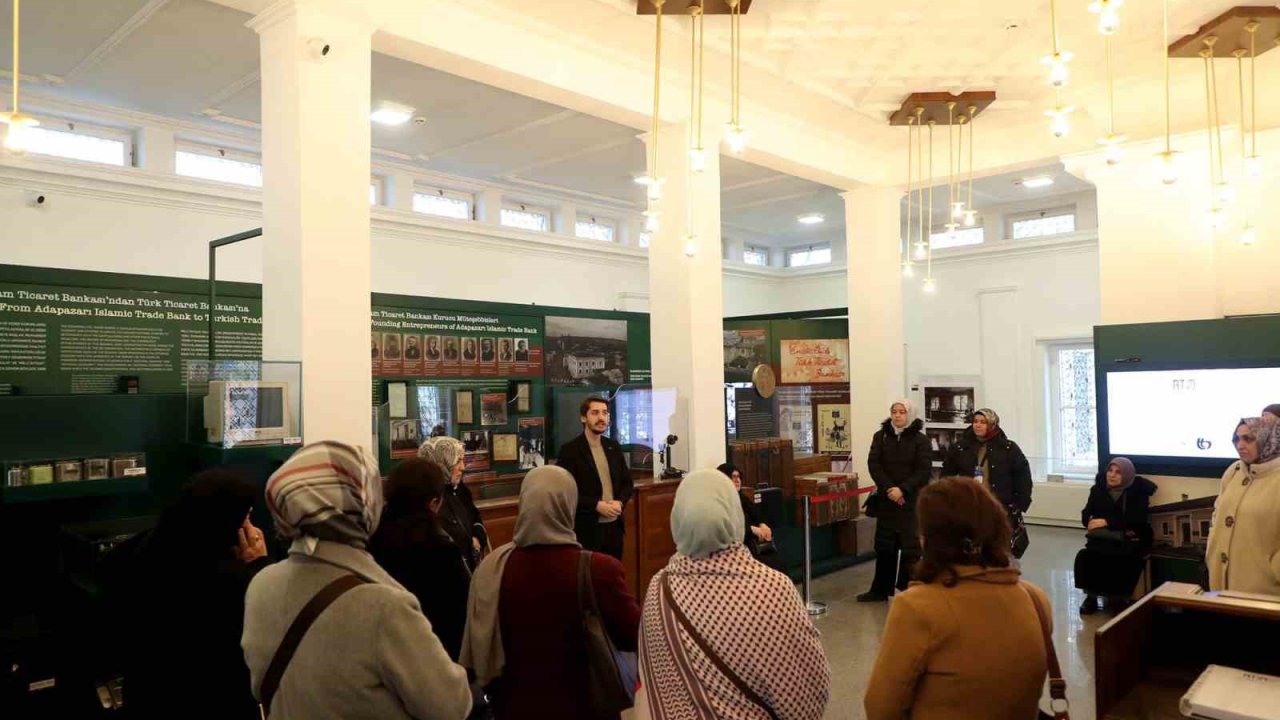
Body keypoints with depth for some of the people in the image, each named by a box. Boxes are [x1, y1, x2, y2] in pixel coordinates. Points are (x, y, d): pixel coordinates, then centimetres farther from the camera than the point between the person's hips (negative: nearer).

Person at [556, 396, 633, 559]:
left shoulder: (613, 447, 10)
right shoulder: (570, 450, -8)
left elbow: (627, 482, 15)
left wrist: (620, 502, -5)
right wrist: (597, 505, -18)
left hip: (614, 525, 5)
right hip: (587, 529, -5)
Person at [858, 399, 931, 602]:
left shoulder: (920, 439, -1)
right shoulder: (881, 436, 5)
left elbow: (924, 470, -7)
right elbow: (873, 464, -2)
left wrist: (903, 489, -17)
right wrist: (888, 489, -14)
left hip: (912, 500, -3)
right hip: (886, 499, 3)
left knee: (911, 546, -1)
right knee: (884, 545, 8)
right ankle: (880, 590, 16)